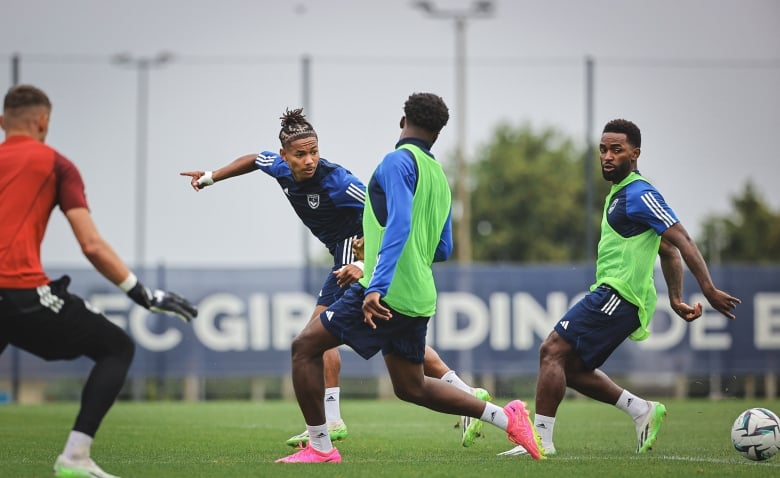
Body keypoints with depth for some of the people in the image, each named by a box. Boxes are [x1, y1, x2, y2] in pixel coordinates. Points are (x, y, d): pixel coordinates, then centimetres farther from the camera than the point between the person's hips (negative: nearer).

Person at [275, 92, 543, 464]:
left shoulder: (398, 161, -9)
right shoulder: (439, 176, 16)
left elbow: (399, 224, -22)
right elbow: (443, 250, 22)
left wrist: (376, 287, -29)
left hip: (386, 292, -8)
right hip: (417, 298, 8)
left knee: (305, 347, 1)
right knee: (411, 388, 18)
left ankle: (320, 447, -1)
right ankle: (506, 417, 11)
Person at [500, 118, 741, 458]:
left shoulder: (640, 195, -11)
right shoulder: (618, 194, 20)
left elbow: (682, 241, -17)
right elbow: (669, 251, 25)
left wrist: (710, 291, -23)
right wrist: (677, 299, 23)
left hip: (618, 294, -11)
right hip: (610, 293, 11)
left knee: (553, 351, -14)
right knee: (571, 367, 13)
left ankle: (541, 438, -14)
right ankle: (641, 410, 14)